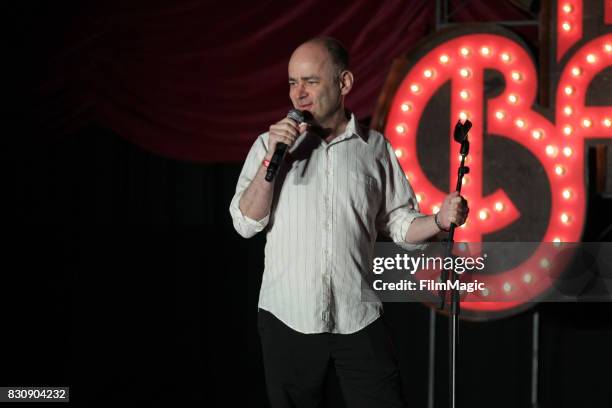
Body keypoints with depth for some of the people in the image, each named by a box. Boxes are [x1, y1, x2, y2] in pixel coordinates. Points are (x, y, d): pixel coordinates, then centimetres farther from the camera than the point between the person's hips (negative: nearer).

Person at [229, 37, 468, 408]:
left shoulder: (375, 148, 6)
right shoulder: (270, 145, 4)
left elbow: (399, 224, 7)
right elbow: (246, 223, -3)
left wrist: (440, 221, -12)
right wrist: (271, 158, -13)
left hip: (360, 320, 0)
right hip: (287, 318, 0)